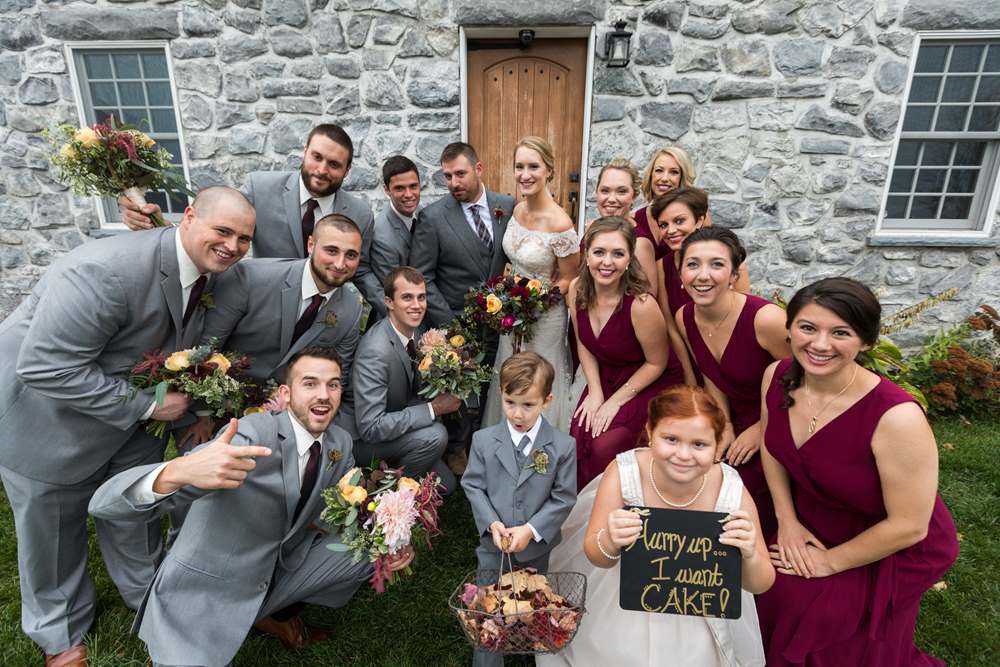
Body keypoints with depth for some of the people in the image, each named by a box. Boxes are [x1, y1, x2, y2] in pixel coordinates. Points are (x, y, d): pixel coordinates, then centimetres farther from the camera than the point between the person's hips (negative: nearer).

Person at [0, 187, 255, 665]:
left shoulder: (212, 272, -11)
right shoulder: (107, 270, -36)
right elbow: (46, 369, -34)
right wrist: (148, 406, -29)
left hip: (135, 406, 6)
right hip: (51, 414, -5)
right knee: (52, 528, 15)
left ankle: (150, 595, 43)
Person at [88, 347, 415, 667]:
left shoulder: (340, 442, -8)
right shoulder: (249, 436, -28)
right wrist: (177, 472, -53)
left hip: (277, 577, 6)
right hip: (198, 596, -5)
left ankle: (275, 614, 18)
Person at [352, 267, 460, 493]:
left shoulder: (413, 331, -5)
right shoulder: (376, 351, -32)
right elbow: (370, 427, -33)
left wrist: (441, 396, -11)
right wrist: (433, 409, -29)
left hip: (395, 428, 8)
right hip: (363, 441, -8)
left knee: (446, 484, 7)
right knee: (435, 435, -28)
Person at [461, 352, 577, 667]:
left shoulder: (563, 446, -17)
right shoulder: (483, 440, -13)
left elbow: (564, 498, -11)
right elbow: (472, 485, -5)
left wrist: (531, 530, -19)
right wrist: (491, 523, -18)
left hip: (536, 544, 1)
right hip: (493, 542, -1)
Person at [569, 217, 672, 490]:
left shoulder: (641, 305, -29)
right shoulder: (577, 289, -12)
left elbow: (656, 363, -15)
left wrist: (615, 402, -11)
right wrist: (595, 393, -4)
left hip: (646, 387, -5)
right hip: (603, 380, 5)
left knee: (604, 448, -20)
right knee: (578, 441, -12)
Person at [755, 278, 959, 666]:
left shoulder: (896, 417, -34)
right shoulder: (777, 377, -17)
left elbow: (909, 526, -24)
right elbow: (771, 445, 3)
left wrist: (830, 562, -12)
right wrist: (786, 520, -1)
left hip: (892, 550, -4)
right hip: (812, 526, 5)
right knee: (770, 592, -2)